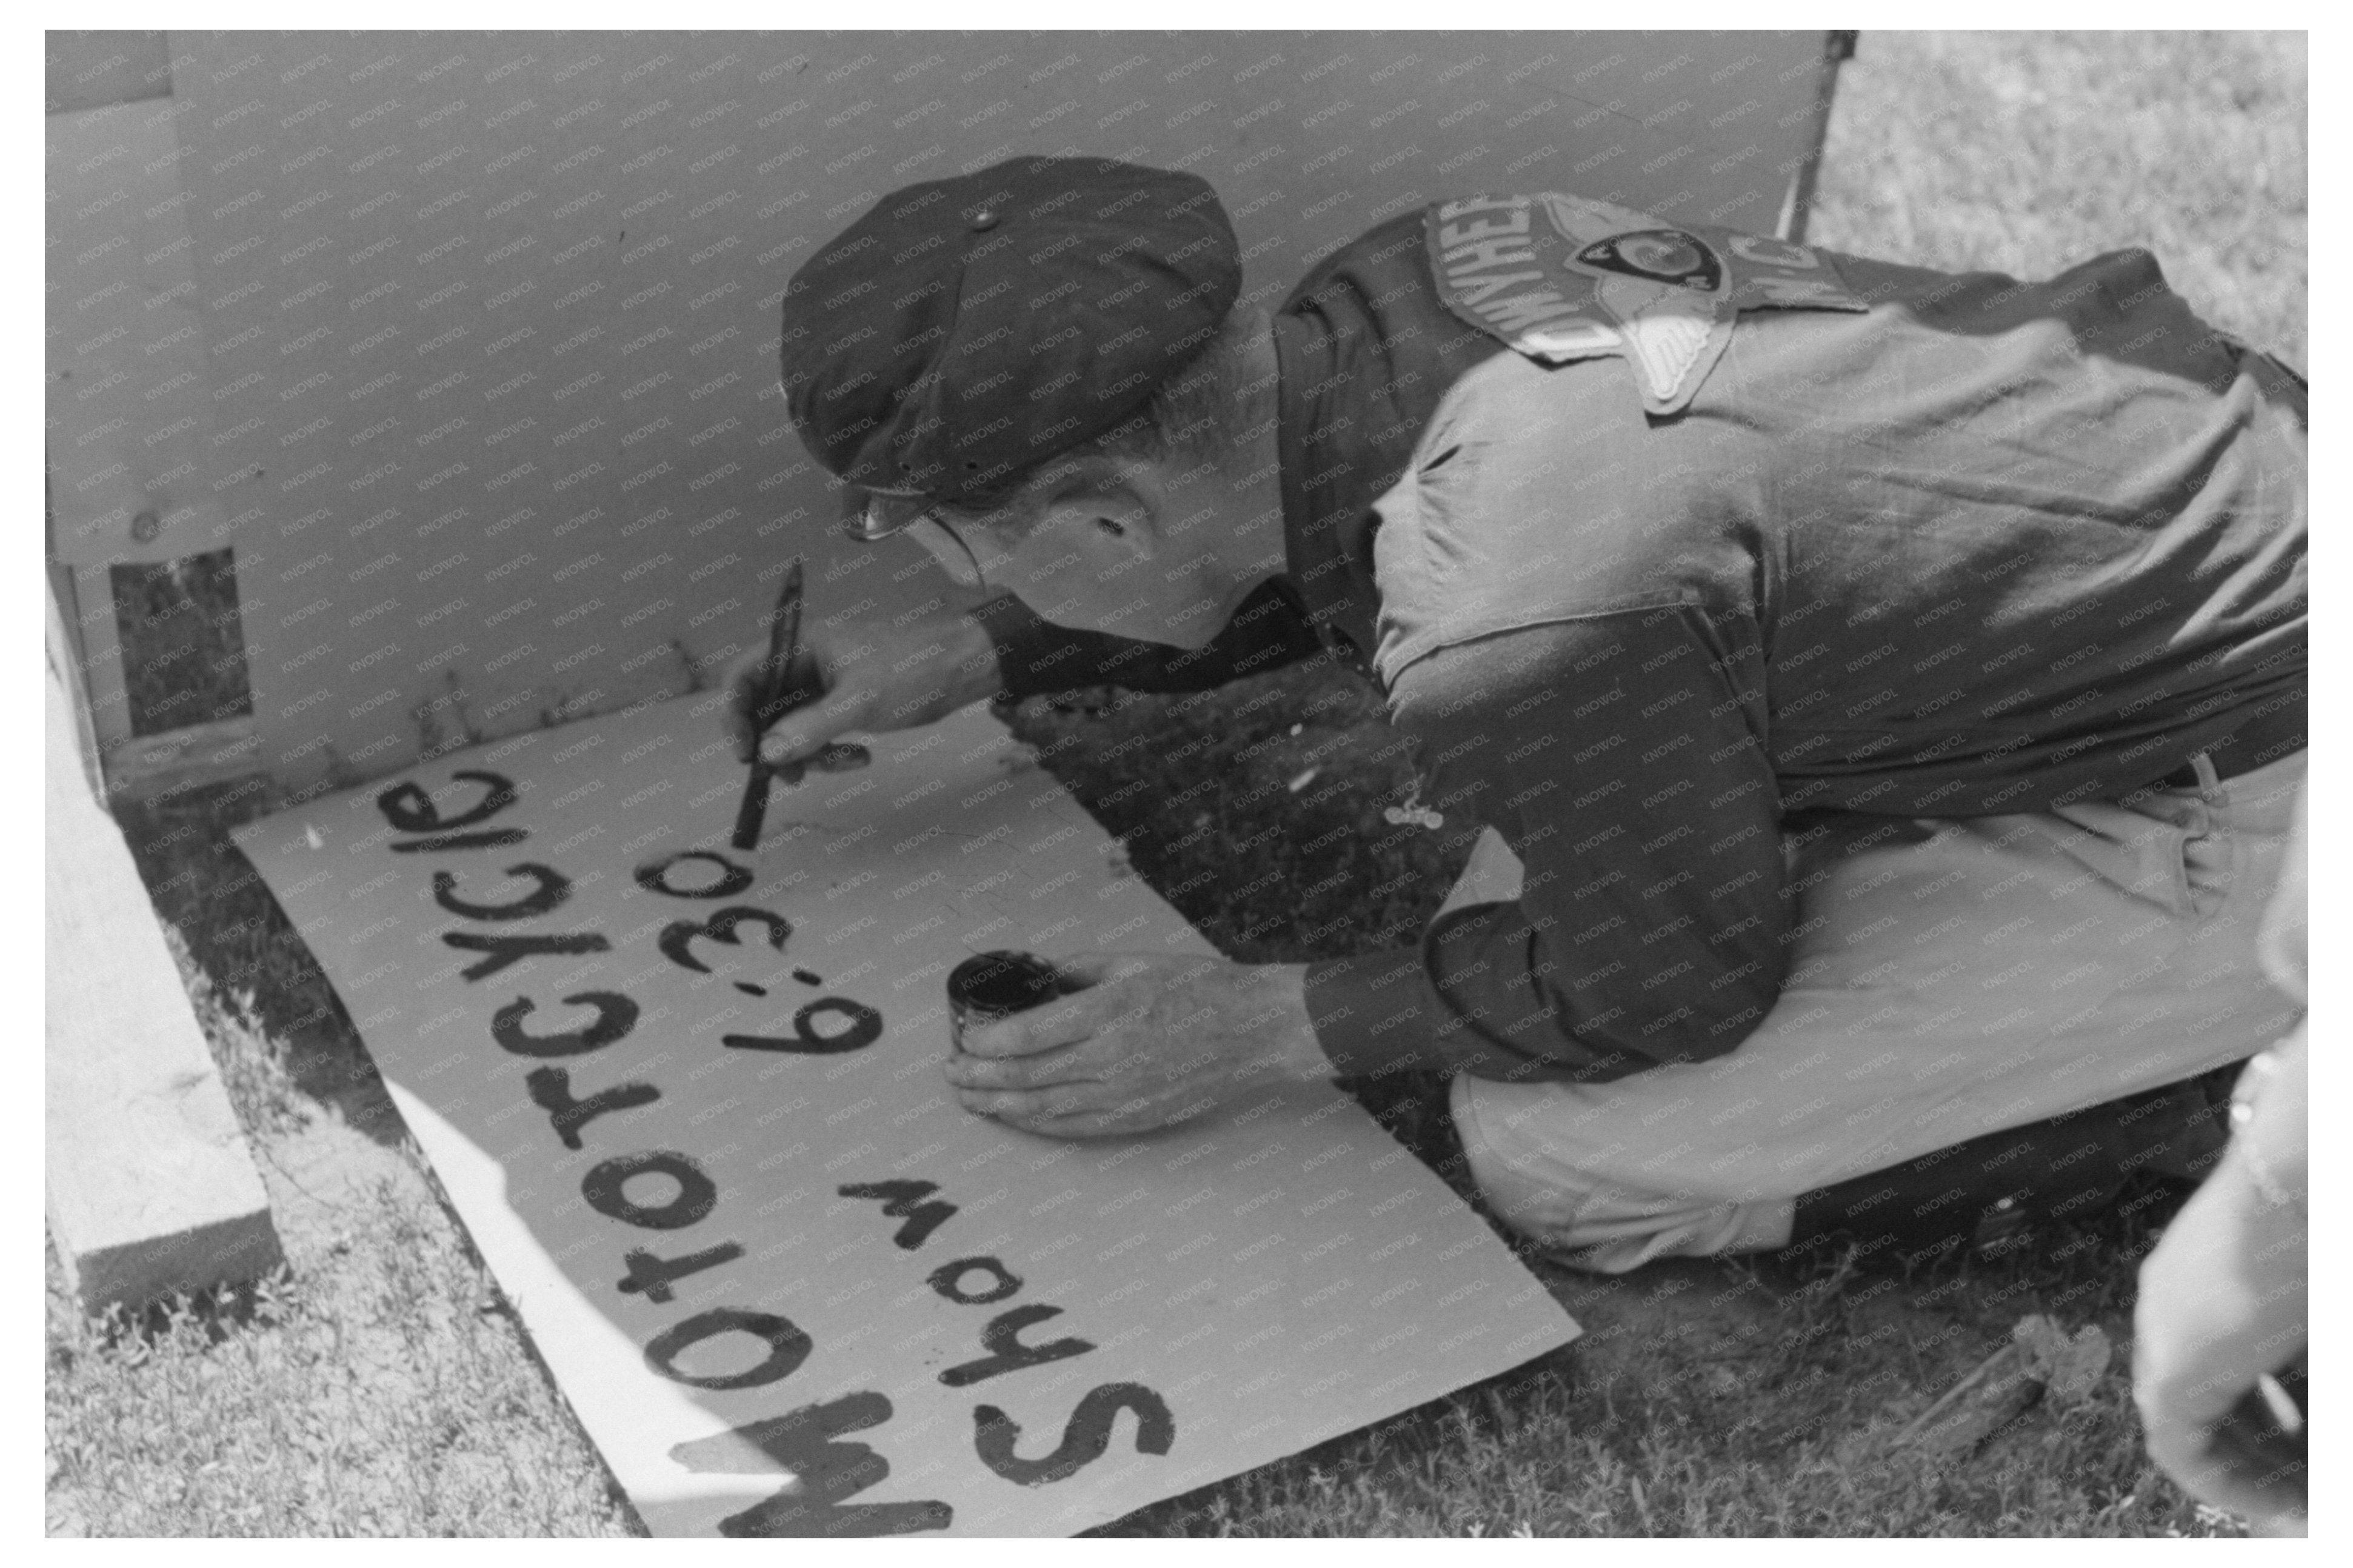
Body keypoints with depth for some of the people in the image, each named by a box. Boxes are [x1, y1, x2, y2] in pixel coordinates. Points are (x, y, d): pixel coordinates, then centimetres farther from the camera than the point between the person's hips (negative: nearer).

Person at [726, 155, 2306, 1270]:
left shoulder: (1511, 622, -35)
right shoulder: (1424, 274, -10)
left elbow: (1669, 987, -14)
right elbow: (1326, 551, 15)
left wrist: (1263, 1028, -3)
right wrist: (971, 657, 15)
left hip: (2257, 812, -8)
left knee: (1569, 1157, -7)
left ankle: (2231, 1090, 2)